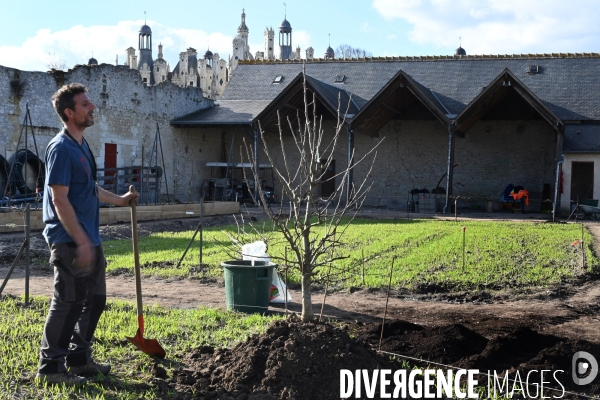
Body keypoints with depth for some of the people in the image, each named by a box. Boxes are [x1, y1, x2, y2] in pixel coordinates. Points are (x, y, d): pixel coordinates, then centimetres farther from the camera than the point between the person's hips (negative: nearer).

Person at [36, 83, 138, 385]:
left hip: (88, 240, 10)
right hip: (70, 242, -10)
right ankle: (50, 367, 7)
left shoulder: (81, 145, 14)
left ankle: (79, 359, 28)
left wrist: (119, 200, 34)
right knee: (68, 303, -4)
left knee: (94, 300, 15)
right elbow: (59, 200, -20)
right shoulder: (61, 149, -15)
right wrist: (81, 242, -23)